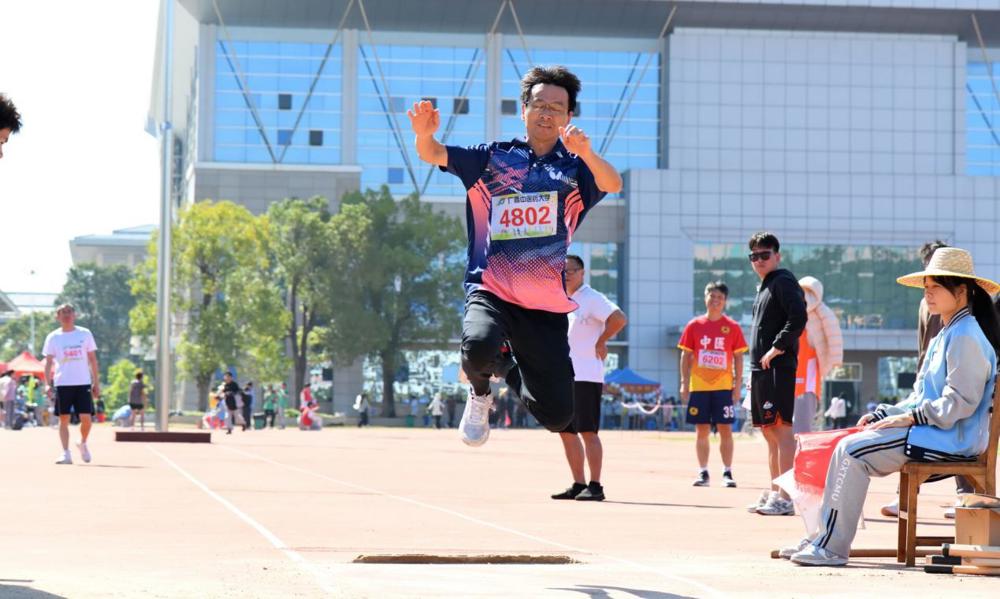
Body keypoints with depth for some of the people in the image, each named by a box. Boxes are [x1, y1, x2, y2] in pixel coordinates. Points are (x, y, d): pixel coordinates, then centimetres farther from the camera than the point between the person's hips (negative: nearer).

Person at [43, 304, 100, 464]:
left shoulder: (85, 334, 6)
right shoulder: (53, 337, 5)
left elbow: (93, 359, 10)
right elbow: (48, 362, 5)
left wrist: (96, 382, 6)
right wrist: (48, 384, -6)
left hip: (83, 383, 0)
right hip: (62, 384, 0)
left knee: (86, 418, -7)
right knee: (63, 419, -2)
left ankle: (83, 444, 20)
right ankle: (66, 453, 1)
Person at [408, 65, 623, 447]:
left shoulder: (574, 168, 4)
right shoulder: (493, 157, 6)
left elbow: (613, 185, -16)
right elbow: (433, 154, -5)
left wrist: (586, 154, -37)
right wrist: (424, 133, -29)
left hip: (547, 305, 1)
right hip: (490, 291, -1)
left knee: (557, 416, -1)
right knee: (479, 348, -36)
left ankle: (511, 369, 32)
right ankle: (480, 392, 2)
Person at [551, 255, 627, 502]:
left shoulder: (592, 298, -9)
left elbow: (619, 318, -22)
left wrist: (601, 342, -14)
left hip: (586, 377, -9)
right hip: (562, 377, 9)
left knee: (587, 431, -9)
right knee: (566, 431, 9)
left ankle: (595, 486, -7)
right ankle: (578, 485, 15)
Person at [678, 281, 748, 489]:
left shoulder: (732, 327, 3)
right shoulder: (694, 326, 5)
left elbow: (738, 358, 5)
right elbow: (686, 356, 7)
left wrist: (738, 385, -2)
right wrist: (684, 383, 1)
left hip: (723, 386, -1)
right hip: (699, 386, 1)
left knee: (725, 429, -2)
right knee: (701, 430, 4)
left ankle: (727, 473, 3)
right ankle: (703, 473, 10)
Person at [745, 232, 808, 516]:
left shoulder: (783, 282, -7)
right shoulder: (764, 287, 22)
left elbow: (798, 317, -21)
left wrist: (777, 348, -18)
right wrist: (755, 370, 18)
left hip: (778, 367, -10)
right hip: (760, 368, 10)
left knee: (781, 429, -12)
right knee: (769, 431, 12)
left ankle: (785, 498, -15)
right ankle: (774, 493, 17)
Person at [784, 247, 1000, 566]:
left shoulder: (965, 337, -13)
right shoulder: (945, 336, 20)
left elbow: (959, 403, -20)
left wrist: (908, 418, -17)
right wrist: (883, 415, 10)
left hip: (950, 440, -10)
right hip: (930, 432, 10)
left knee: (853, 451, -19)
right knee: (848, 447, 3)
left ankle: (833, 547, -16)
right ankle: (824, 537, 0)